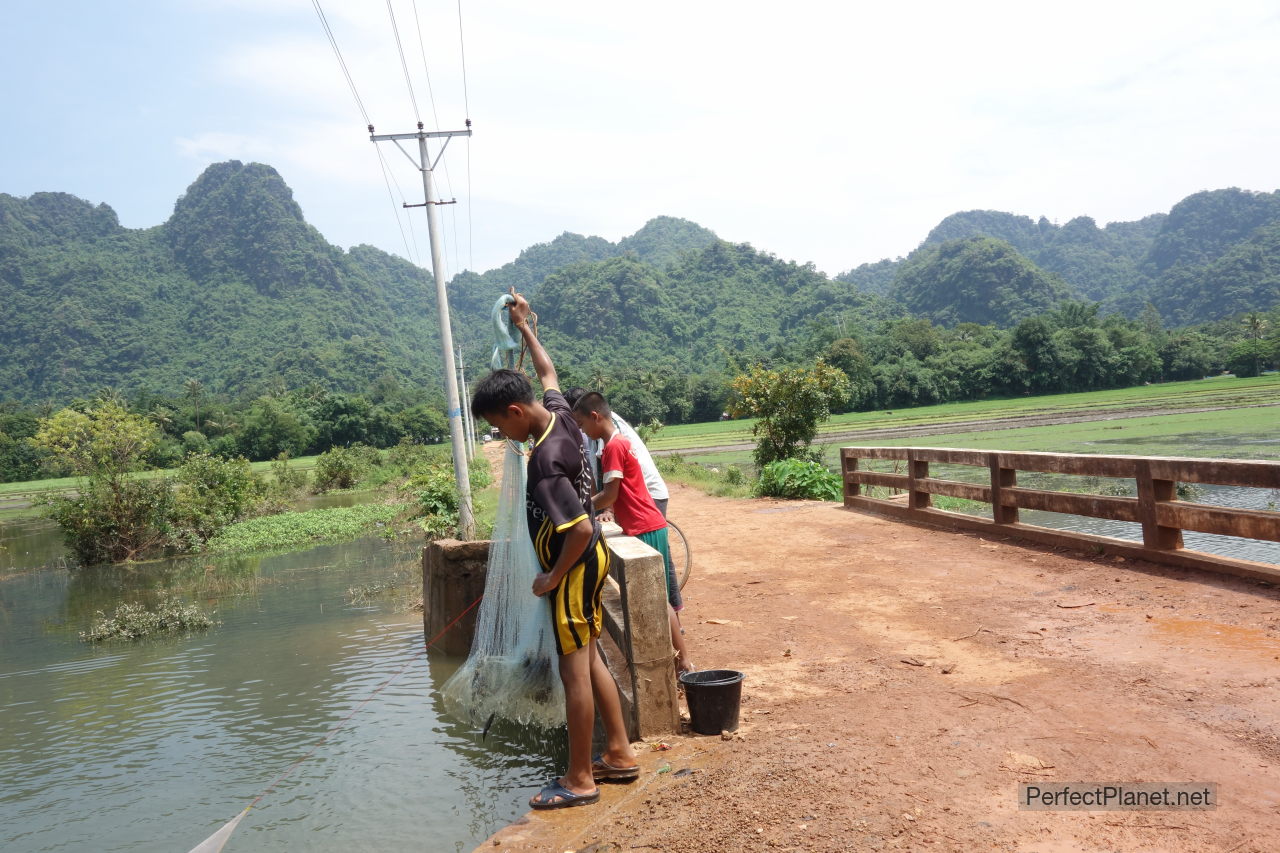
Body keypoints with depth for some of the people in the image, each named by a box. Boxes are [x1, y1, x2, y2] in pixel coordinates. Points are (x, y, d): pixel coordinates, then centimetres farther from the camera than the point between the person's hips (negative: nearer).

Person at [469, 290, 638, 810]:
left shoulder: (546, 461, -28)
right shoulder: (560, 413, -3)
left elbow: (580, 529, -29)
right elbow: (547, 372, 20)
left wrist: (552, 578, -16)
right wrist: (524, 328, 30)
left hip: (574, 567, -9)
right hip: (589, 559, 9)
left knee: (574, 669, 1)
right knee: (589, 660, 17)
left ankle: (579, 780, 13)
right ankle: (619, 754, 27)